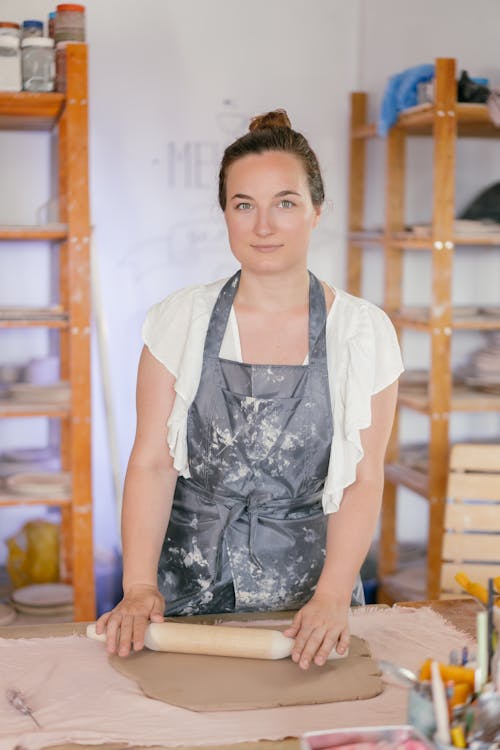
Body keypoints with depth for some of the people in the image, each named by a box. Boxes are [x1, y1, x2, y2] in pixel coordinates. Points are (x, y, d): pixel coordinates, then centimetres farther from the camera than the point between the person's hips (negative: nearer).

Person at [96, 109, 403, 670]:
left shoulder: (363, 330, -5)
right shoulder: (181, 320, -4)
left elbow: (364, 479, -6)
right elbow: (152, 461, -6)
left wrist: (332, 596, -17)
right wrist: (139, 587, -16)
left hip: (307, 586, 0)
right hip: (188, 582, 1)